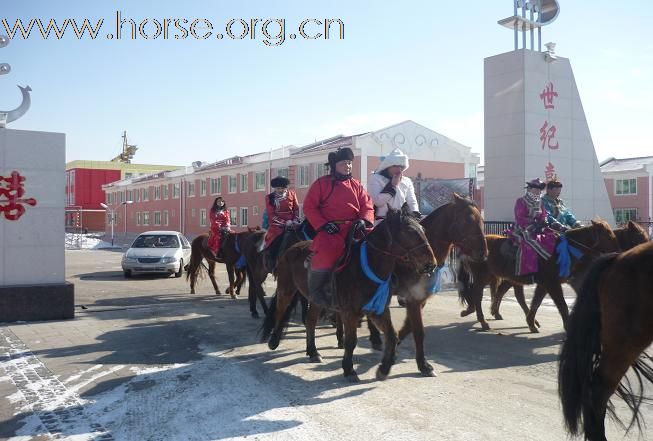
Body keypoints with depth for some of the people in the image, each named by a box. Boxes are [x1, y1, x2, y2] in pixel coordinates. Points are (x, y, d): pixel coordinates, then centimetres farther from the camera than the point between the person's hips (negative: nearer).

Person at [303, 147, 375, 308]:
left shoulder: (356, 185, 18)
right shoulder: (322, 183, 6)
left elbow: (367, 205, 11)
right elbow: (309, 207, 1)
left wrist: (363, 220, -11)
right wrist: (323, 224, -12)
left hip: (353, 228, 4)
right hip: (330, 229, -4)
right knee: (326, 251, -34)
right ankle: (315, 291, -14)